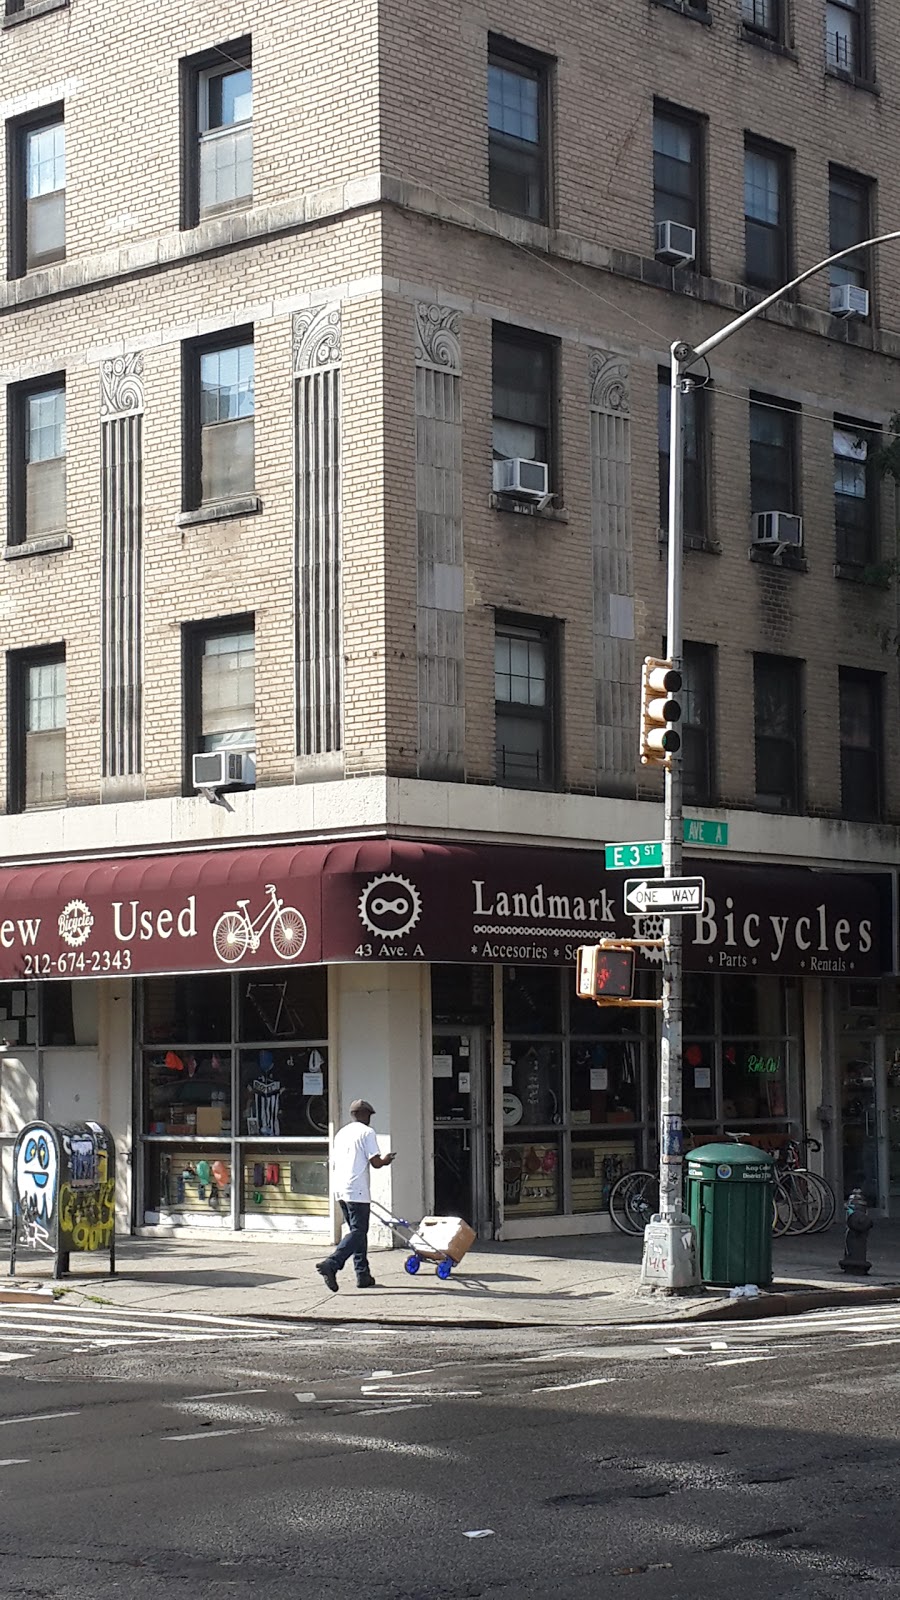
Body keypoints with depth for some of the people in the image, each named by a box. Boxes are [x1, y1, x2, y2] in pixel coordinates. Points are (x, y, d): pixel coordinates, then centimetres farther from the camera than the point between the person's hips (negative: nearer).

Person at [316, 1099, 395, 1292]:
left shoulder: (340, 1133, 19)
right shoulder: (367, 1132, -3)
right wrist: (386, 1160, 12)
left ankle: (363, 1275, 13)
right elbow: (375, 1162, -9)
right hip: (357, 1190, -8)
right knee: (358, 1232, -9)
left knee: (358, 1231, 14)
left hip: (340, 1189, 8)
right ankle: (331, 1264, -25)